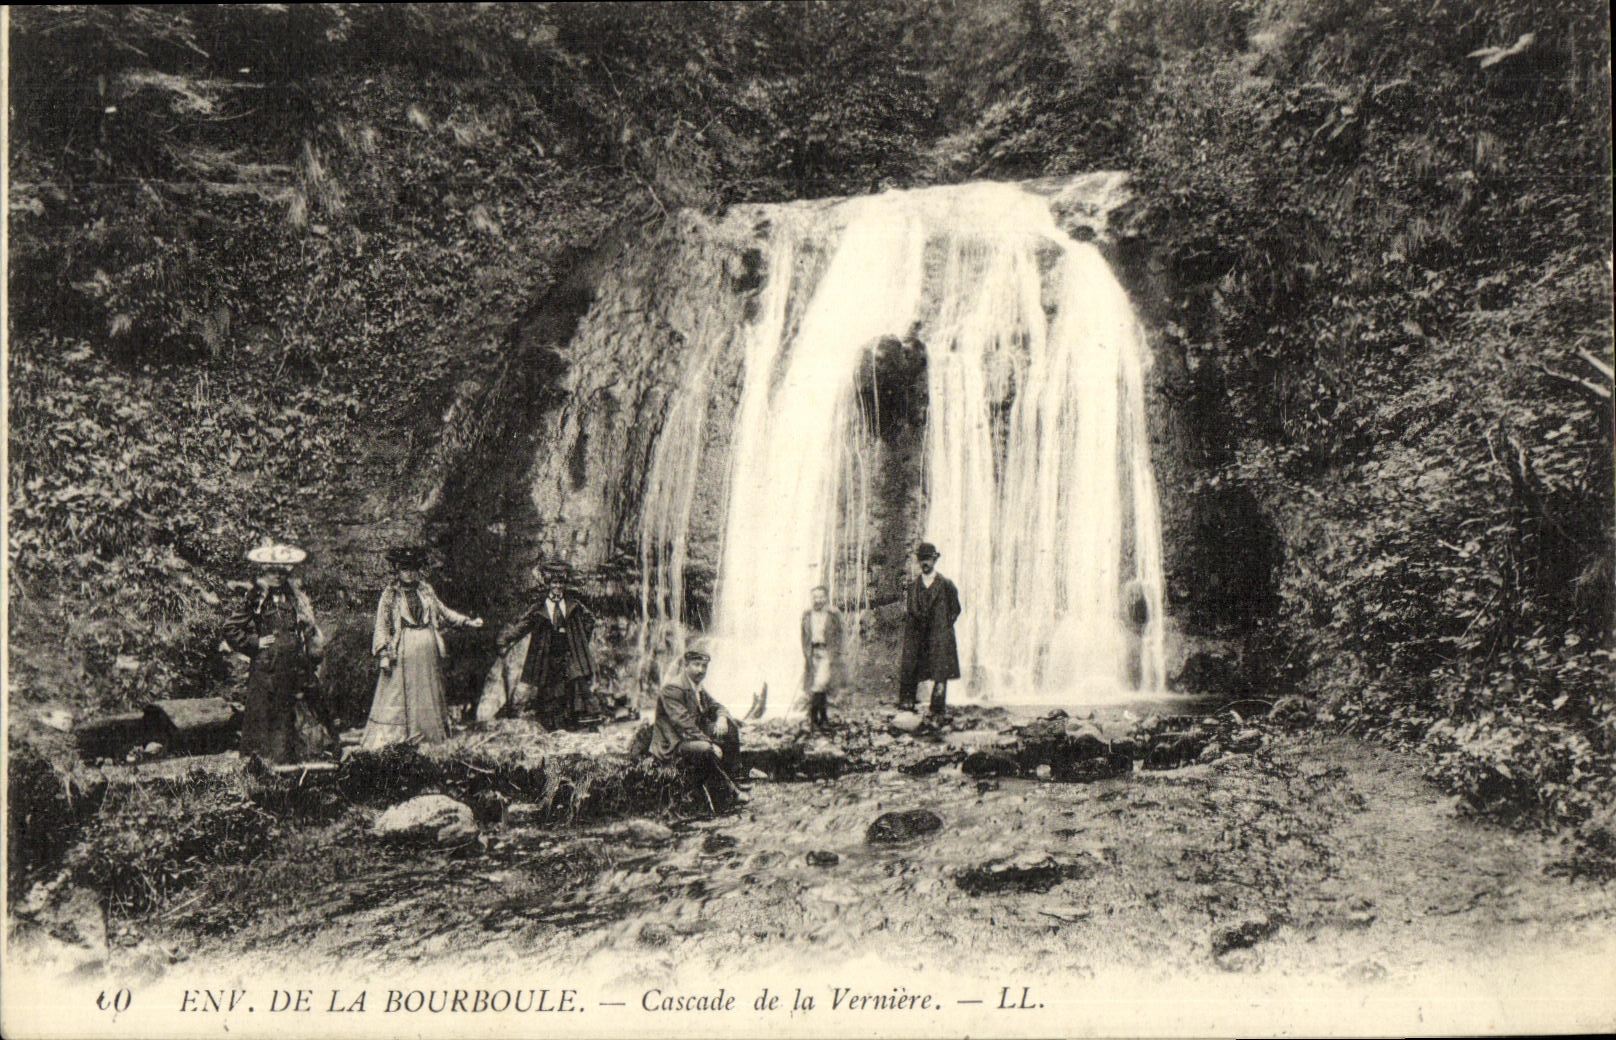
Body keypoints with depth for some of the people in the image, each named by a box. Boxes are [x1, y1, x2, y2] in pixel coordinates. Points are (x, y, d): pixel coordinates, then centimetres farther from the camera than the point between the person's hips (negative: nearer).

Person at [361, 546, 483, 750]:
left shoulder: (426, 590, 10)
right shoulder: (390, 594, -2)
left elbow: (443, 611, 22)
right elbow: (382, 626, -4)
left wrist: (468, 621, 16)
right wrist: (383, 654, -12)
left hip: (428, 650, 5)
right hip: (403, 651, -4)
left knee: (429, 693, 7)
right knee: (400, 694, -6)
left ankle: (430, 738, 13)